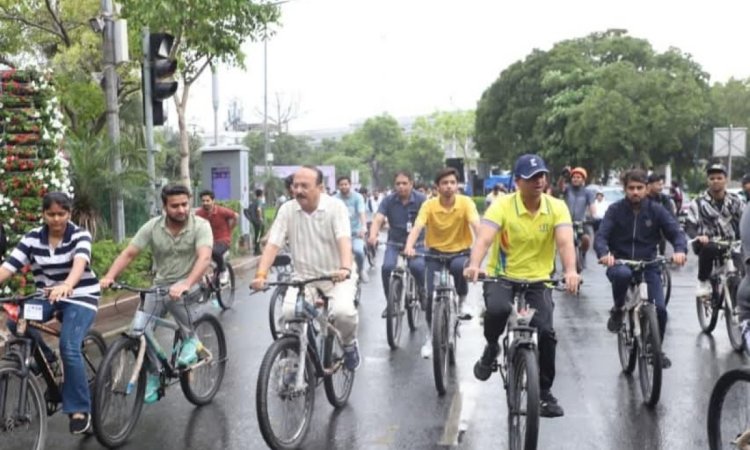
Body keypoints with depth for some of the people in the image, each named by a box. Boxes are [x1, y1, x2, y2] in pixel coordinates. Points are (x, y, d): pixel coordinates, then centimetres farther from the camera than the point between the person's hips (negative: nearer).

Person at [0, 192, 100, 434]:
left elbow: (79, 262, -33)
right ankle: (47, 359, 4)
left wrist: (66, 286, -54)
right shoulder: (32, 238, -3)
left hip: (81, 298, -4)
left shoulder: (80, 235, -12)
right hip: (48, 297, 4)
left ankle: (80, 409, -6)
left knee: (69, 348, -21)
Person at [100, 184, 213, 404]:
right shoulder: (152, 227, -8)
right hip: (160, 284, 4)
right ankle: (153, 376, 17)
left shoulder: (200, 226, -17)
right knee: (142, 330, -7)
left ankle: (191, 339, -13)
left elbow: (204, 258, -32)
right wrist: (109, 277, -28)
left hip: (191, 284, -4)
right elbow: (128, 254, -10)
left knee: (172, 297, -36)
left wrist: (185, 285, -48)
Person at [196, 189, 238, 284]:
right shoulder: (199, 213, -9)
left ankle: (223, 271, -5)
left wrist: (228, 230, 8)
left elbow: (236, 216, 0)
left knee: (215, 252, -36)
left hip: (223, 240, -4)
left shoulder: (222, 211, -16)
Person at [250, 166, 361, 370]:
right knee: (289, 312, -23)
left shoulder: (335, 207, -12)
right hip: (304, 277, 3)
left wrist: (345, 268, -45)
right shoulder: (287, 210, -3)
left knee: (343, 311, -29)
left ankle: (349, 343, 7)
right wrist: (261, 274, -24)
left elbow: (344, 241, -26)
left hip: (337, 276, -3)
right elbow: (272, 244, -9)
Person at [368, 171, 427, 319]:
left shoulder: (420, 199, -12)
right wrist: (373, 236, -40)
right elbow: (378, 219, -19)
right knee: (387, 267, -23)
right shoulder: (388, 201, -7)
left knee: (417, 267, -28)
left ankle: (424, 294, 4)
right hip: (394, 243, 2)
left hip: (416, 242, -2)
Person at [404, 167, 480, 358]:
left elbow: (476, 225, -27)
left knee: (459, 267, -36)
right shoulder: (429, 205, -12)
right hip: (436, 253, 1)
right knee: (432, 295, -8)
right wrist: (409, 246, -44)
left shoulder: (466, 202, -13)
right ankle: (431, 337, 12)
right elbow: (417, 227, -24)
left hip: (460, 252, -1)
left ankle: (462, 301, -5)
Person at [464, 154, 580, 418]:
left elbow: (565, 241, -21)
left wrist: (570, 271, -41)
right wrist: (474, 265, -46)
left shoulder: (557, 207, -5)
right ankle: (491, 348, 1)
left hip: (538, 281, 2)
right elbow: (484, 238, -25)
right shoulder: (502, 206, -11)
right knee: (497, 309, -34)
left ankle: (545, 393, 8)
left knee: (546, 332, -14)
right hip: (501, 277, -2)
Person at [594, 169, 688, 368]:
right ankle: (617, 310, -8)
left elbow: (676, 232, -7)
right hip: (620, 262, -2)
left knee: (660, 309, -10)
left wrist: (680, 250, -29)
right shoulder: (616, 210, -4)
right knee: (623, 274, -38)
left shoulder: (656, 210, -1)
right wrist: (604, 253, -35)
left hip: (648, 265, 2)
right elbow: (601, 236, -13)